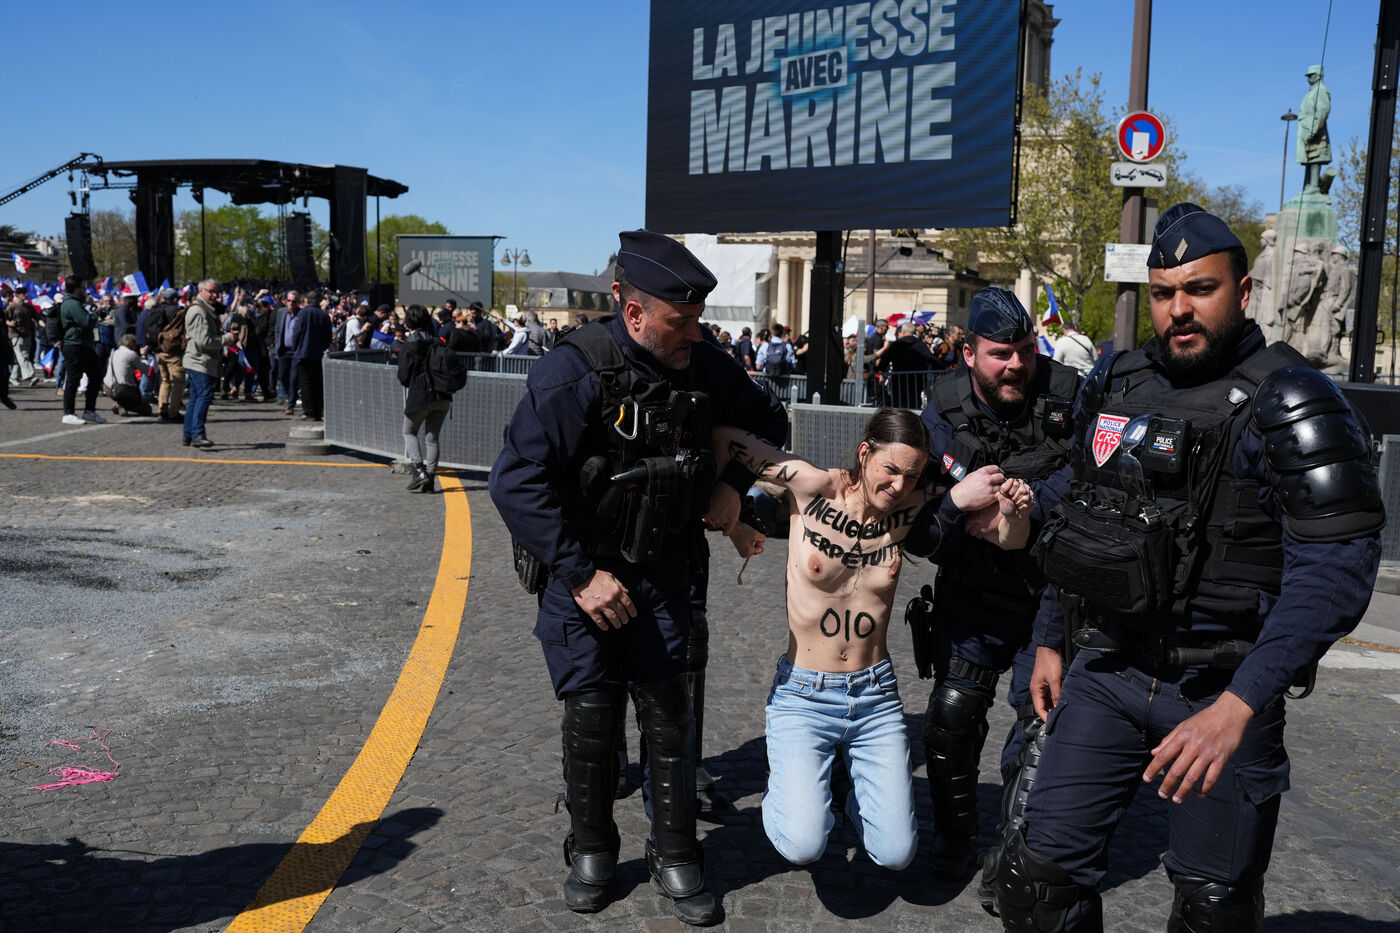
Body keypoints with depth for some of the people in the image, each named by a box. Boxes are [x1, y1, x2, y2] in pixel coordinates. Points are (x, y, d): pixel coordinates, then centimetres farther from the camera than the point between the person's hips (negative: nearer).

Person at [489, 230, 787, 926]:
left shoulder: (705, 367, -5)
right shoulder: (575, 373, -22)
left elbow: (768, 420, 15)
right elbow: (516, 481, -24)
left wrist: (733, 483, -1)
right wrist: (582, 575, -22)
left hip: (662, 568, 4)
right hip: (581, 572, -3)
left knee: (667, 712, 5)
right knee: (591, 714, 2)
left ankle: (674, 856, 23)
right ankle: (591, 852, 26)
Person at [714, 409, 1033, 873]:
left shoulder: (913, 505, -6)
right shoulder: (814, 487, -15)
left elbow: (1009, 539, -3)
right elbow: (722, 436, -11)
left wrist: (1014, 511, -22)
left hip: (876, 695, 3)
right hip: (803, 696, -2)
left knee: (896, 854, 1)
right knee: (803, 847, -16)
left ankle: (859, 788, 32)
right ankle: (788, 783, 18)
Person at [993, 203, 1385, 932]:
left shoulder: (1287, 400, -11)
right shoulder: (1113, 384, 6)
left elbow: (1336, 568, -19)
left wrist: (1236, 707, -26)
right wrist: (1049, 639, 16)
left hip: (1220, 687, -4)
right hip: (1107, 671, 4)